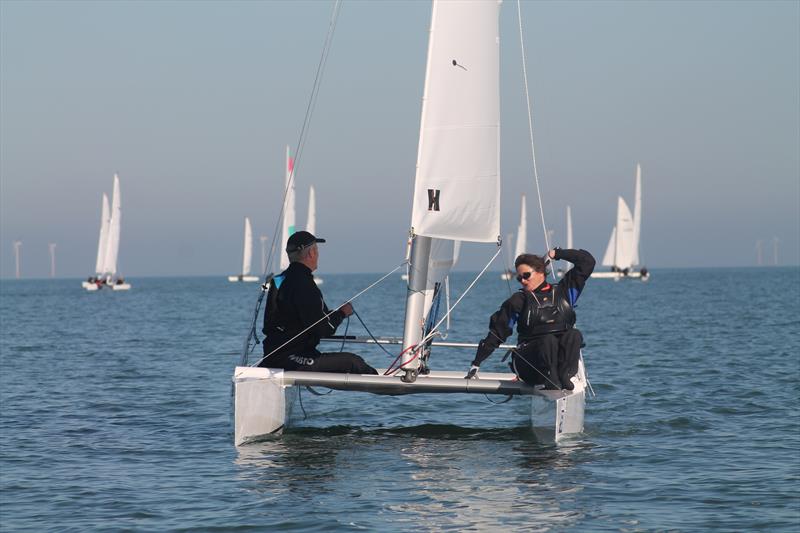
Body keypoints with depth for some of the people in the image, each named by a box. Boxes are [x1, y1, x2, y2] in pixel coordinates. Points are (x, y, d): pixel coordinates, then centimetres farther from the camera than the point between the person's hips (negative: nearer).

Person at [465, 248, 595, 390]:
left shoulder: (563, 291, 15)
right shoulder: (518, 301, 10)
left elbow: (587, 261, 18)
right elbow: (496, 333, 9)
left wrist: (557, 253, 14)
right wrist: (476, 363, 5)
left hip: (564, 360, 2)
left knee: (574, 334, -29)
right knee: (548, 340, -34)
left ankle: (565, 377, -38)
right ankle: (551, 381, -39)